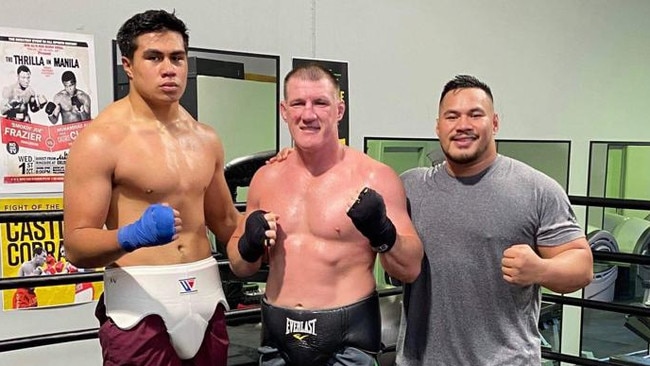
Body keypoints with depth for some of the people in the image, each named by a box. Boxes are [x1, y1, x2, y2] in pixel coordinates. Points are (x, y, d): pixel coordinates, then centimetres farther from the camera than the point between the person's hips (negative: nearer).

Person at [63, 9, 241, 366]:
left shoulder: (205, 138, 7)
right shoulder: (101, 139, -11)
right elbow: (76, 245, -14)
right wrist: (132, 236, -31)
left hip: (205, 295, 6)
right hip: (141, 301, -5)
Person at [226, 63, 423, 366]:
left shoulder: (375, 177, -9)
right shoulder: (266, 177, 3)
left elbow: (410, 270, -8)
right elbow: (240, 267, 12)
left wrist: (382, 232, -26)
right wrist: (248, 247, -9)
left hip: (348, 334, -3)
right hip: (277, 332, 4)